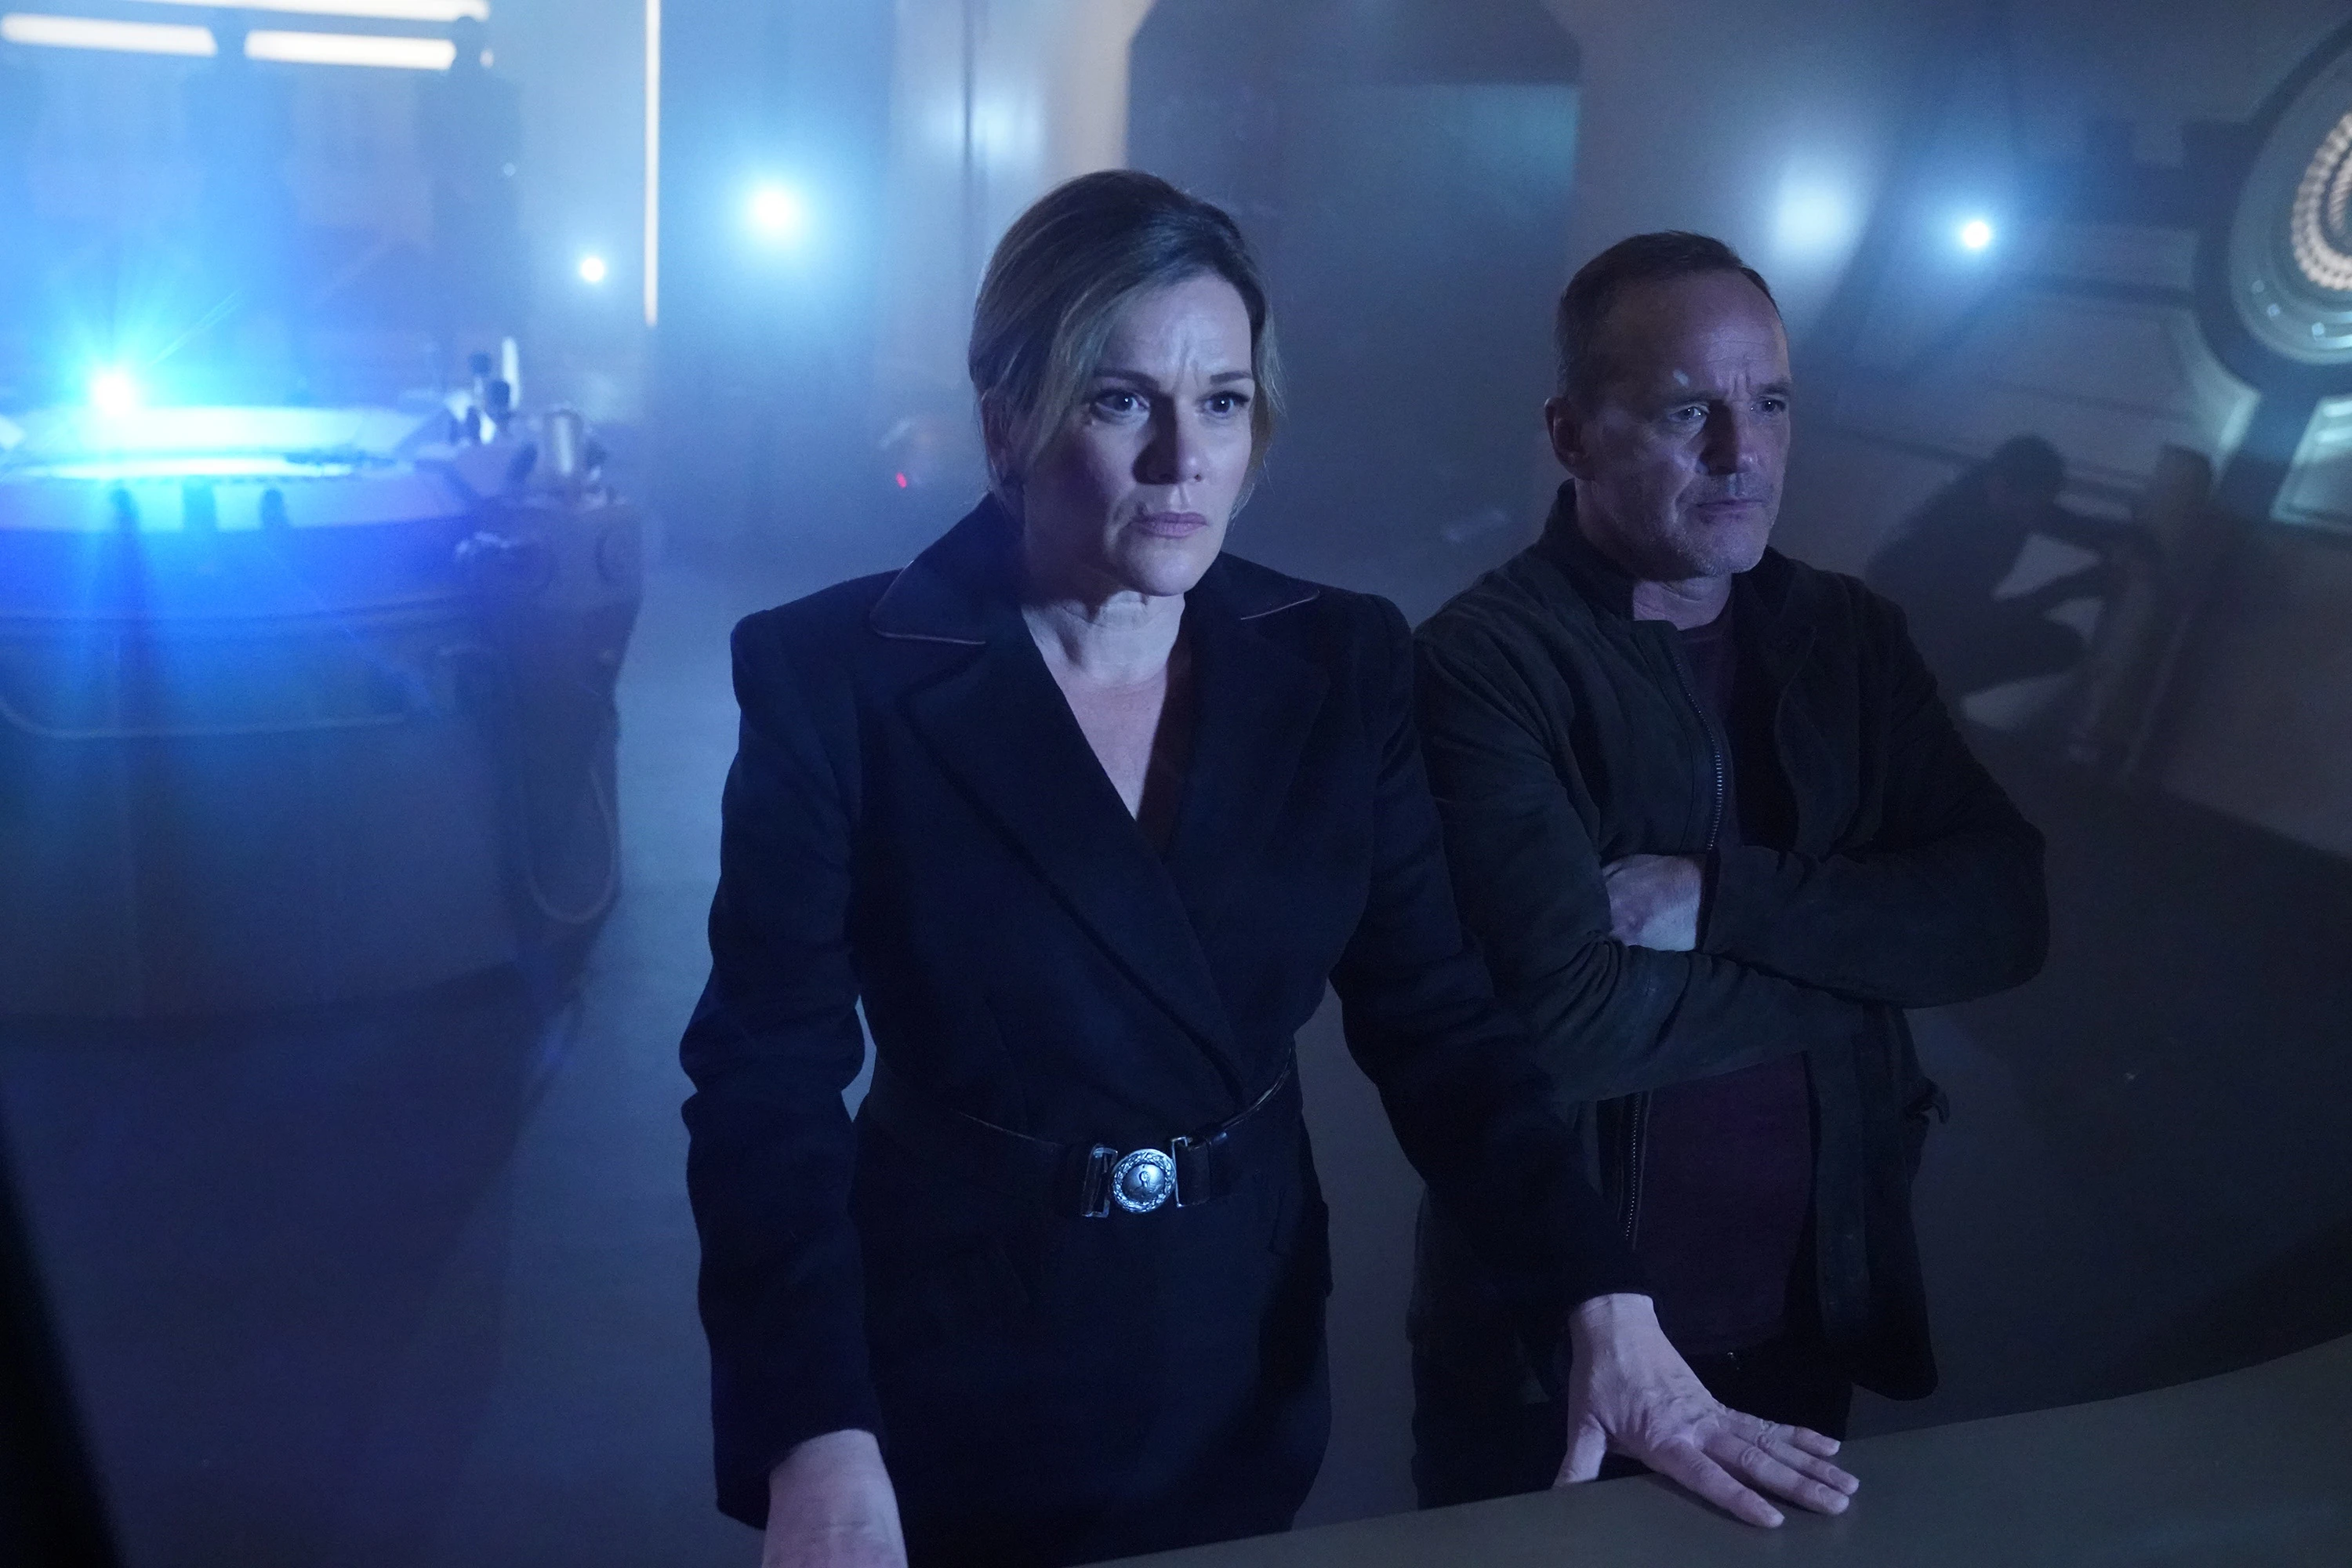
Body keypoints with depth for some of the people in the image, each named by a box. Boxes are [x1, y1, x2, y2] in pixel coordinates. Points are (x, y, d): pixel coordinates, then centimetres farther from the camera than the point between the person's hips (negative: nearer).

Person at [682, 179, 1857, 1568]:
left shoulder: (1341, 665, -5)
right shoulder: (834, 676, -15)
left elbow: (1436, 1020, -4)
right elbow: (766, 1074, -16)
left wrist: (1609, 1314, -16)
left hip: (1244, 1366, 4)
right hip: (948, 1382, -3)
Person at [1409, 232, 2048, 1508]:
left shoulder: (1847, 637, 1)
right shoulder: (1483, 664, -18)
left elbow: (2004, 916, -9)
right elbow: (1565, 1021, -28)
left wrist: (1721, 899, -23)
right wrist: (1857, 954, -15)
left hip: (1811, 1316, 5)